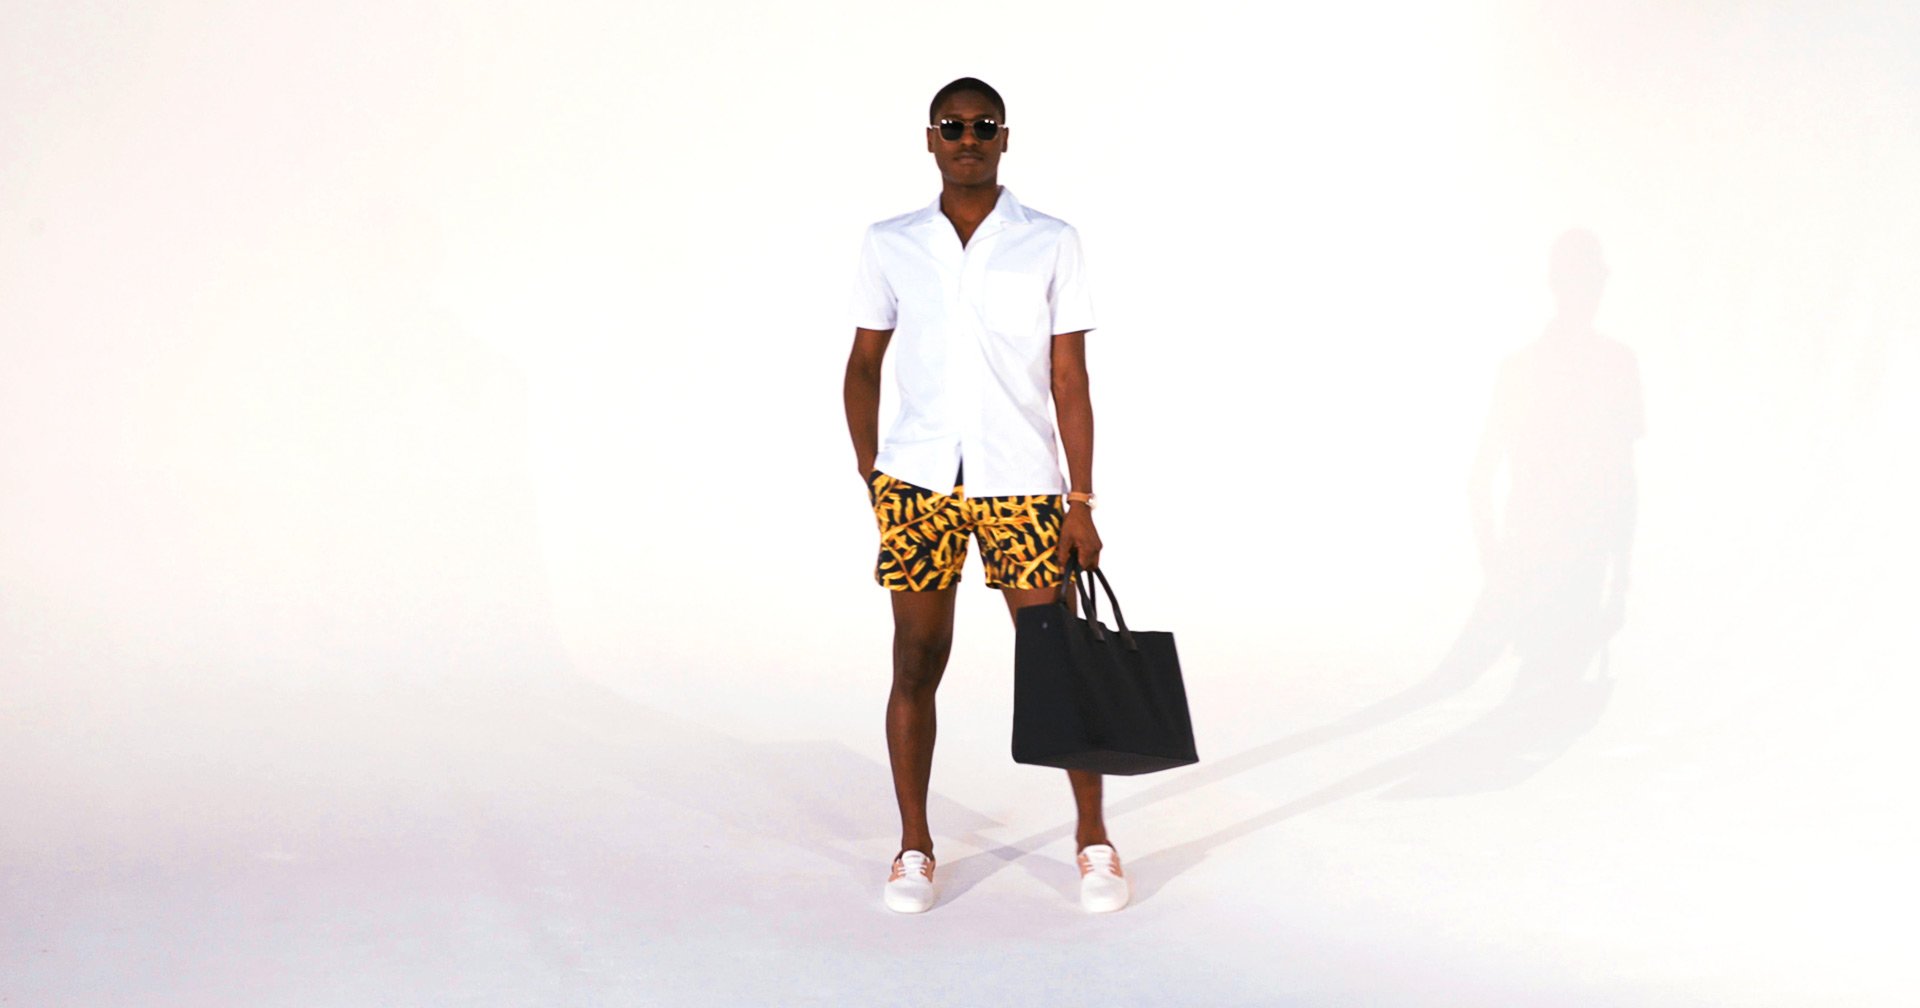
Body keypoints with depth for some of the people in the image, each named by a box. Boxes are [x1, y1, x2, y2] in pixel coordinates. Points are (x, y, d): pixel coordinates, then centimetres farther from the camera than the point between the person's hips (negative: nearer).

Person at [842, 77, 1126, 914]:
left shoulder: (1051, 244, 1)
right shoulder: (889, 246, 5)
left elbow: (1070, 382, 0)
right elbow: (864, 364, 12)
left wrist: (1081, 504, -4)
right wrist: (869, 473, 2)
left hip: (1021, 486, -1)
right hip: (917, 484, 1)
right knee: (916, 665, 5)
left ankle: (1093, 838, 16)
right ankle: (914, 847, 16)